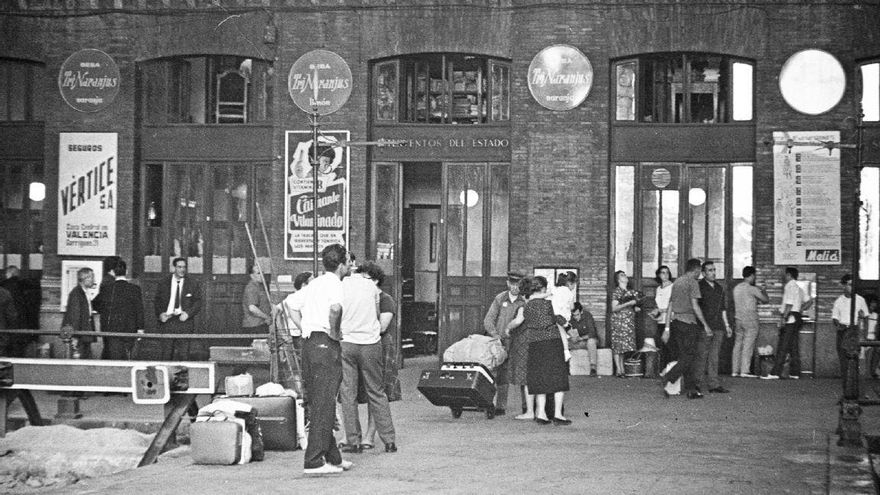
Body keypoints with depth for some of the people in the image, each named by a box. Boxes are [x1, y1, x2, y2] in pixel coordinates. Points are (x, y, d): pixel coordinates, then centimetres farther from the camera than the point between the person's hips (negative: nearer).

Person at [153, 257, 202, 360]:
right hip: (167, 320, 1)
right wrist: (160, 314, -4)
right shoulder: (164, 283, 11)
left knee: (183, 354, -6)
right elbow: (157, 301, 13)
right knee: (166, 354, -2)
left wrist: (188, 313, -11)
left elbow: (198, 303, 4)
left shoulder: (193, 283, 7)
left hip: (184, 320, -1)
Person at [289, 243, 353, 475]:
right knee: (324, 405, -8)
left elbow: (294, 311, 24)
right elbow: (335, 308, -29)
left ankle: (333, 457, 22)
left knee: (317, 403, 13)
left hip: (308, 342, 9)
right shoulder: (335, 284, -9)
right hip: (326, 345, -9)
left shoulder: (313, 284, 18)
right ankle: (314, 461, -10)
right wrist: (335, 332, -16)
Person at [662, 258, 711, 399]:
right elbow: (695, 306, -12)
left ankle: (692, 390, 9)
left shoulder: (676, 282, 16)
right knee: (689, 357, -5)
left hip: (675, 322, 8)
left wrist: (668, 327, 19)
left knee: (684, 357, 8)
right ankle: (668, 381, -20)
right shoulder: (692, 282, -6)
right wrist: (705, 325, -8)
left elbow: (670, 306, 16)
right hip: (688, 322, -8)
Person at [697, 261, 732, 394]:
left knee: (714, 356, 4)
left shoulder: (719, 288, 18)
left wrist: (727, 325, 20)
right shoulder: (699, 287, -2)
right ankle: (698, 383, 3)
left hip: (718, 327, 6)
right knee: (702, 356, -4)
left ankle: (714, 384, 3)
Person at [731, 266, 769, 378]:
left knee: (738, 344, 9)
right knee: (748, 345, -6)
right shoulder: (752, 289, -12)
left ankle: (735, 370, 8)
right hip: (750, 320, -7)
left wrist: (758, 289, 28)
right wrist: (763, 290, 13)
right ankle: (744, 371, -9)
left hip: (738, 319, 7)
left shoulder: (736, 288, 10)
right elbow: (766, 300, -5)